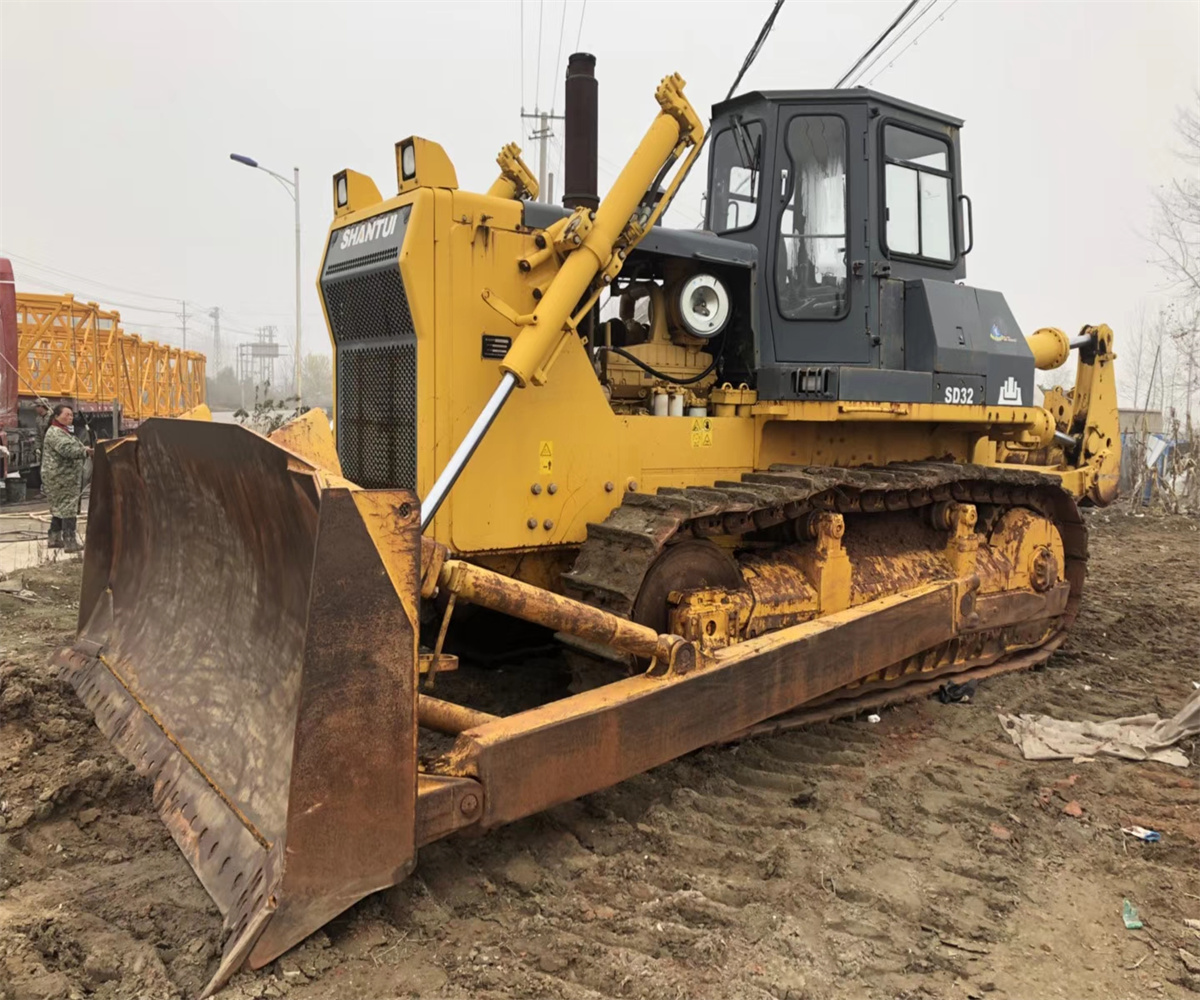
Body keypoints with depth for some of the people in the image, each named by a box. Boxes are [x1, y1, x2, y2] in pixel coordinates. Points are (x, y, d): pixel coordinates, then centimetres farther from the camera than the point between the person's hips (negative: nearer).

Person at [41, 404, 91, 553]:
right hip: (61, 478, -11)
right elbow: (67, 449, -31)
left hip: (65, 477, 11)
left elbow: (72, 449, 30)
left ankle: (54, 539, 22)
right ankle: (70, 542, -14)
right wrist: (85, 451, -40)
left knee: (59, 508, 15)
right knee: (68, 508, -12)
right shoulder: (55, 432, -15)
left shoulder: (65, 431, 19)